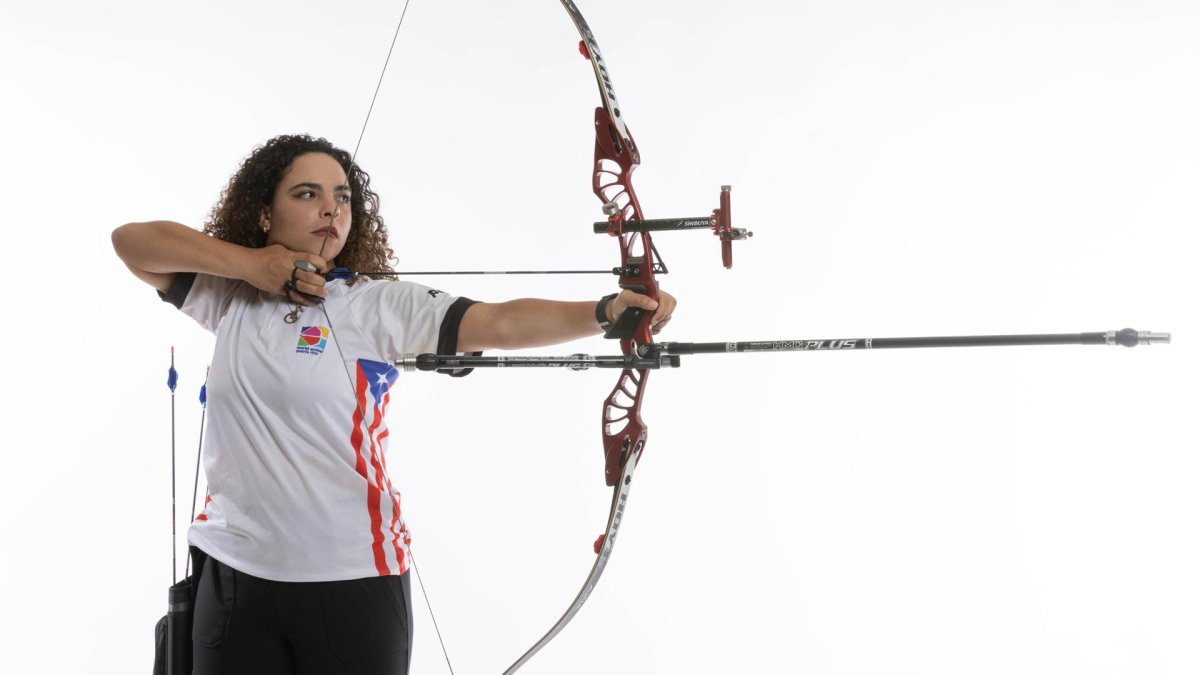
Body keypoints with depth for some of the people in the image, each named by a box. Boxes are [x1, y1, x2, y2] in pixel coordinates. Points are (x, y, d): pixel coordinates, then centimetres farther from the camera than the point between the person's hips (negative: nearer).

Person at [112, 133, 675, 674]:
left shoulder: (379, 306, -5)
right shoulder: (230, 297, 7)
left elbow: (501, 323, -16)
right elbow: (131, 240, 4)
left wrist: (606, 310, -31)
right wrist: (249, 264, -7)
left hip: (353, 577, -2)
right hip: (234, 574, 3)